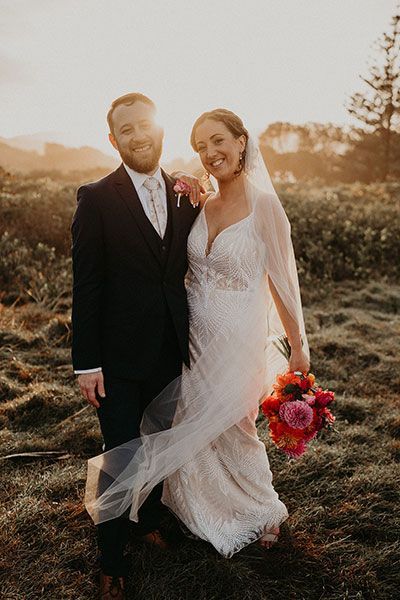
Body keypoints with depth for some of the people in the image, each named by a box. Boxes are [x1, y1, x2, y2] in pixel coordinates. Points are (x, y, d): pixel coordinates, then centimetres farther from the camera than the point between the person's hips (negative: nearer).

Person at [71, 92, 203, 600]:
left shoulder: (183, 193, 3)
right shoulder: (97, 199, -11)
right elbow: (85, 286, -12)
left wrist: (198, 209, -7)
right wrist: (86, 363, -13)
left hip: (171, 349, 5)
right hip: (121, 354, -5)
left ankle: (149, 520, 48)